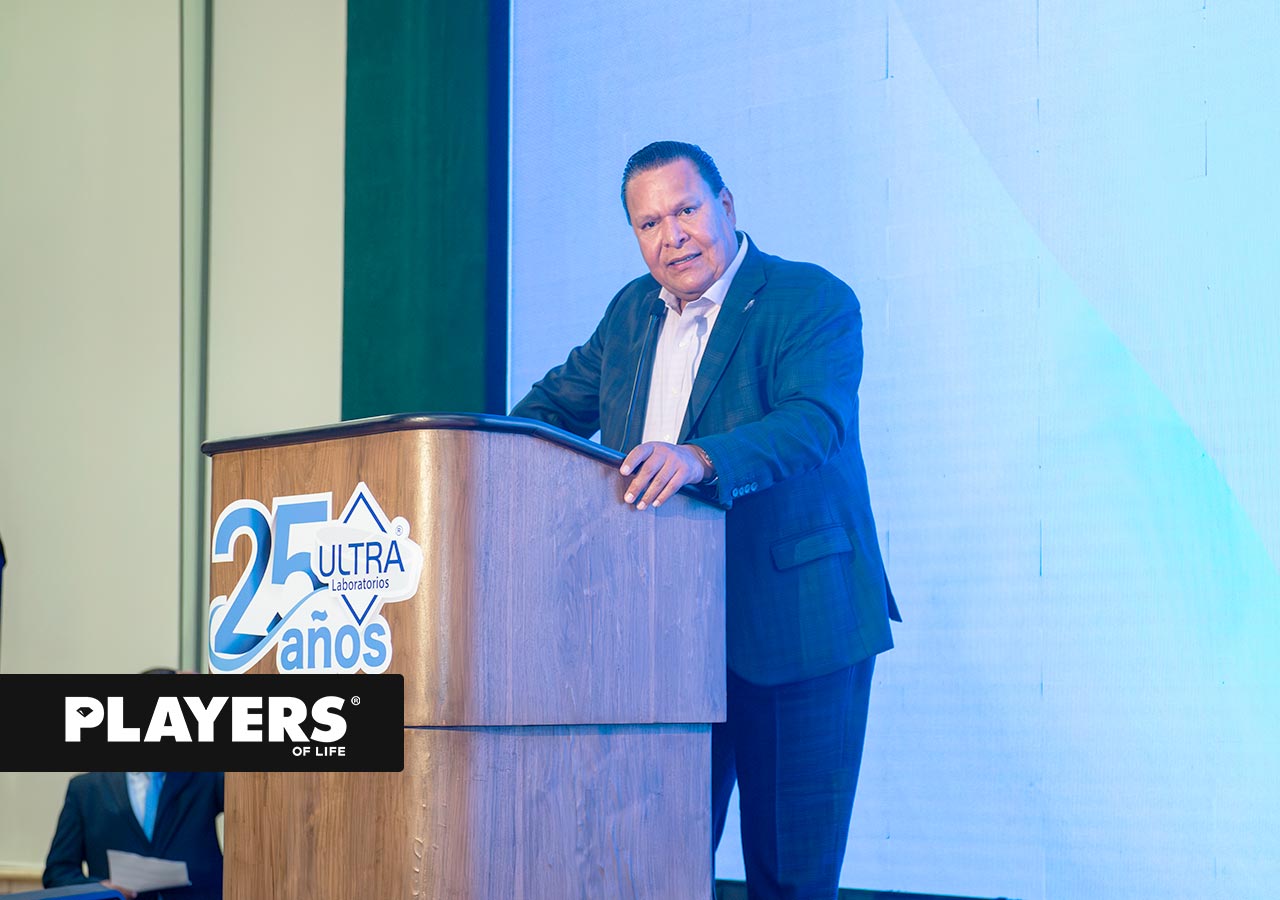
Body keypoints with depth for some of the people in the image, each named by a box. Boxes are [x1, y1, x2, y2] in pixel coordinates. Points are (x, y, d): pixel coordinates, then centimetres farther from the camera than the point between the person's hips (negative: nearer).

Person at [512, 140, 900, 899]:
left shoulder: (815, 302, -8)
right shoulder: (633, 311, 13)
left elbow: (814, 421, -24)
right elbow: (561, 401, 24)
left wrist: (700, 459, -40)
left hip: (794, 627, -6)